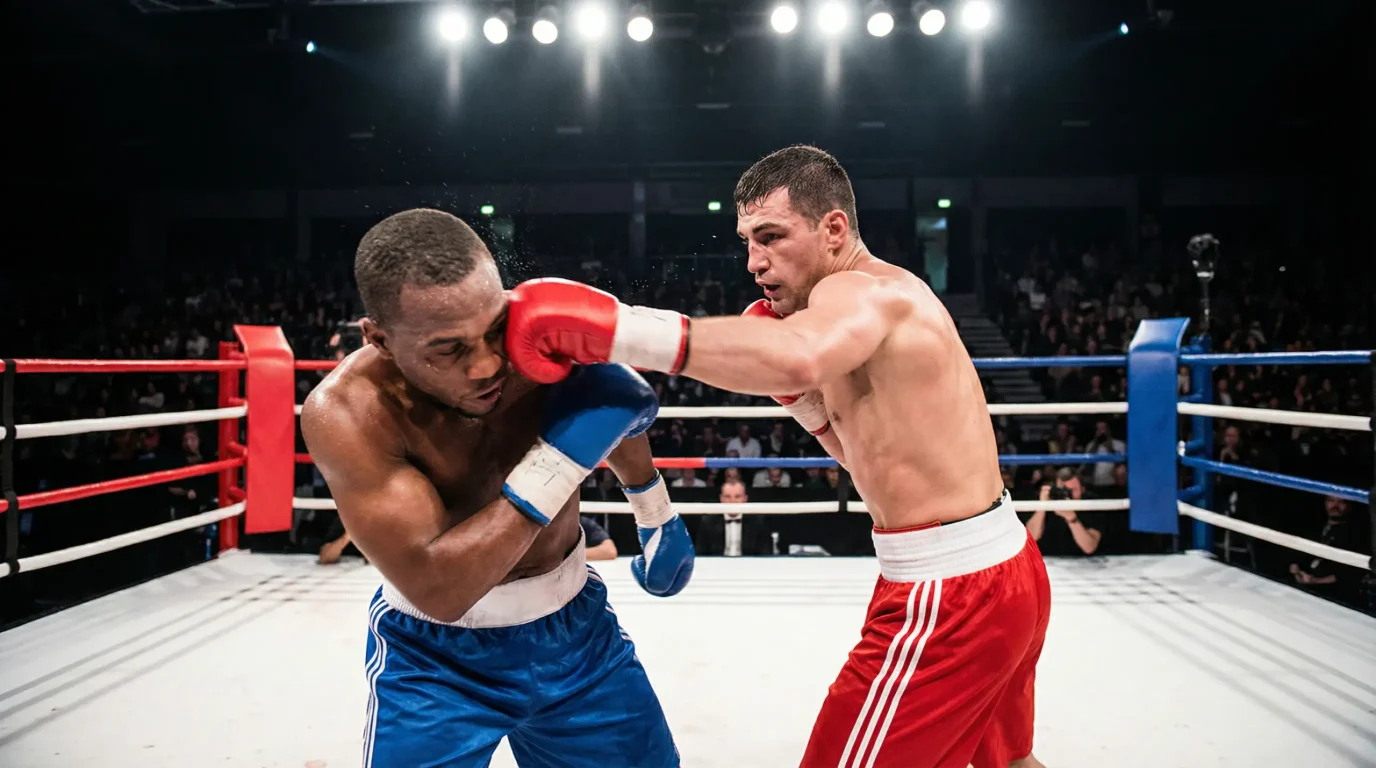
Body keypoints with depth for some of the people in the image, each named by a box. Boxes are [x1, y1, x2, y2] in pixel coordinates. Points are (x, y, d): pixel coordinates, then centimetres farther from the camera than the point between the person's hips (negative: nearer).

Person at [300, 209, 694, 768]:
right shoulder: (347, 412, -28)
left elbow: (621, 420, 4)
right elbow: (436, 589, -32)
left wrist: (656, 515, 17)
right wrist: (560, 453, -36)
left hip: (574, 624, 3)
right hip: (434, 653, -3)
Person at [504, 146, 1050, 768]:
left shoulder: (862, 290, -17)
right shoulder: (889, 298, 13)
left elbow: (798, 357, -43)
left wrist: (608, 325, -46)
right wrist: (799, 395, 3)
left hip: (950, 596, -10)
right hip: (1005, 570, 10)